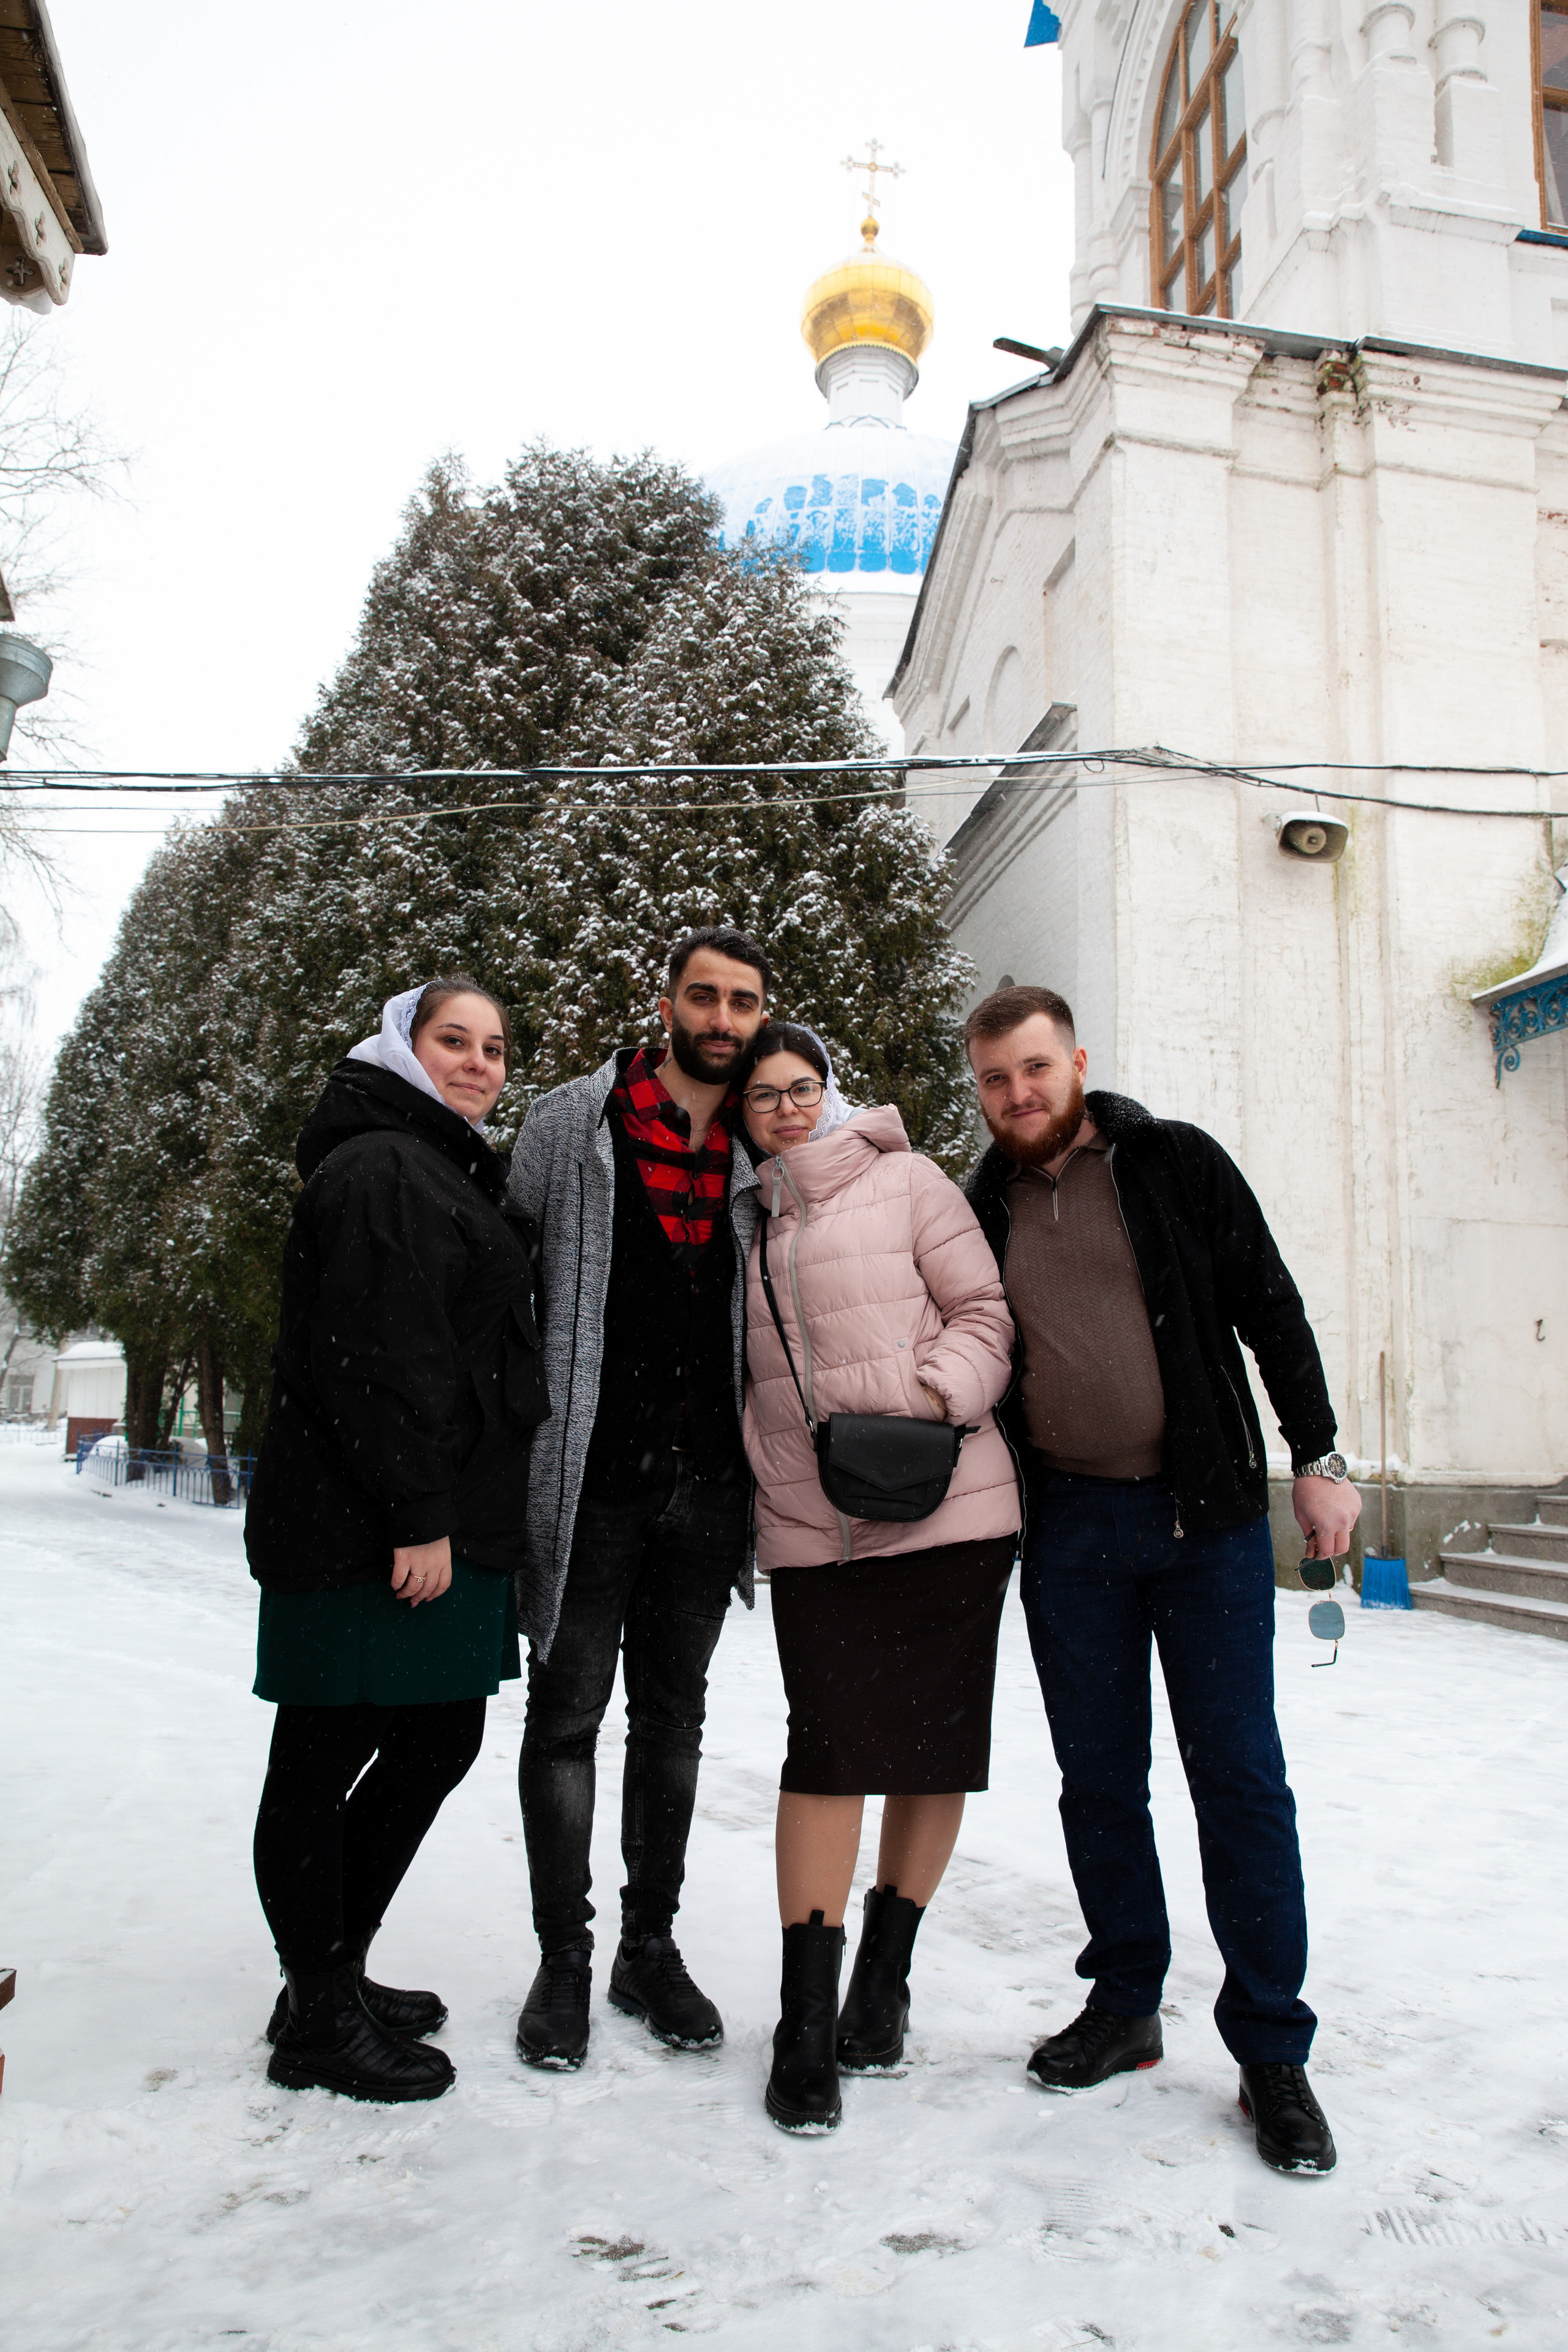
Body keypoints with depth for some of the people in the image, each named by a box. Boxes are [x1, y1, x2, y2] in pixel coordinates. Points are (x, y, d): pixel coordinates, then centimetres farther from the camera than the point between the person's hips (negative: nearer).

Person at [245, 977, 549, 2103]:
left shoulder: (464, 1176, 21)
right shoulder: (375, 1168, -11)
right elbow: (369, 1357, -20)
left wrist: (469, 1516, 21)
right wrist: (415, 1515, -21)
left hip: (449, 1520, 10)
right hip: (360, 1531, -10)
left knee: (441, 1741, 15)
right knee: (323, 1760, 3)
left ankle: (334, 1973, 30)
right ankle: (320, 2019, 16)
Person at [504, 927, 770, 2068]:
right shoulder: (570, 1124, 0)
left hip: (708, 1479, 3)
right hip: (591, 1471, -2)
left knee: (674, 1711, 13)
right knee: (568, 1710, 4)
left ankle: (652, 1945, 27)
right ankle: (564, 1958, 19)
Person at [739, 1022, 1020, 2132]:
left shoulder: (904, 1181, 2)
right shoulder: (749, 1222, 13)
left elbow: (986, 1312, -2)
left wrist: (932, 1397, -16)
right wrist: (759, 1475, 12)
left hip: (948, 1511, -1)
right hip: (812, 1529, 2)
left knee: (938, 1748, 6)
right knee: (829, 1750, -5)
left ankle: (885, 1978, 26)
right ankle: (808, 2026, 6)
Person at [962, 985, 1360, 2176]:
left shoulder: (1177, 1163, 0)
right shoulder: (982, 1209, 7)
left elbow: (1269, 1306, 1)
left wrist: (1318, 1455, -4)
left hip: (1207, 1516, -2)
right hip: (1067, 1529, 3)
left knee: (1239, 1776, 1)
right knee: (1099, 1778, 11)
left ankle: (1271, 2051, 14)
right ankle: (1124, 2004, 28)